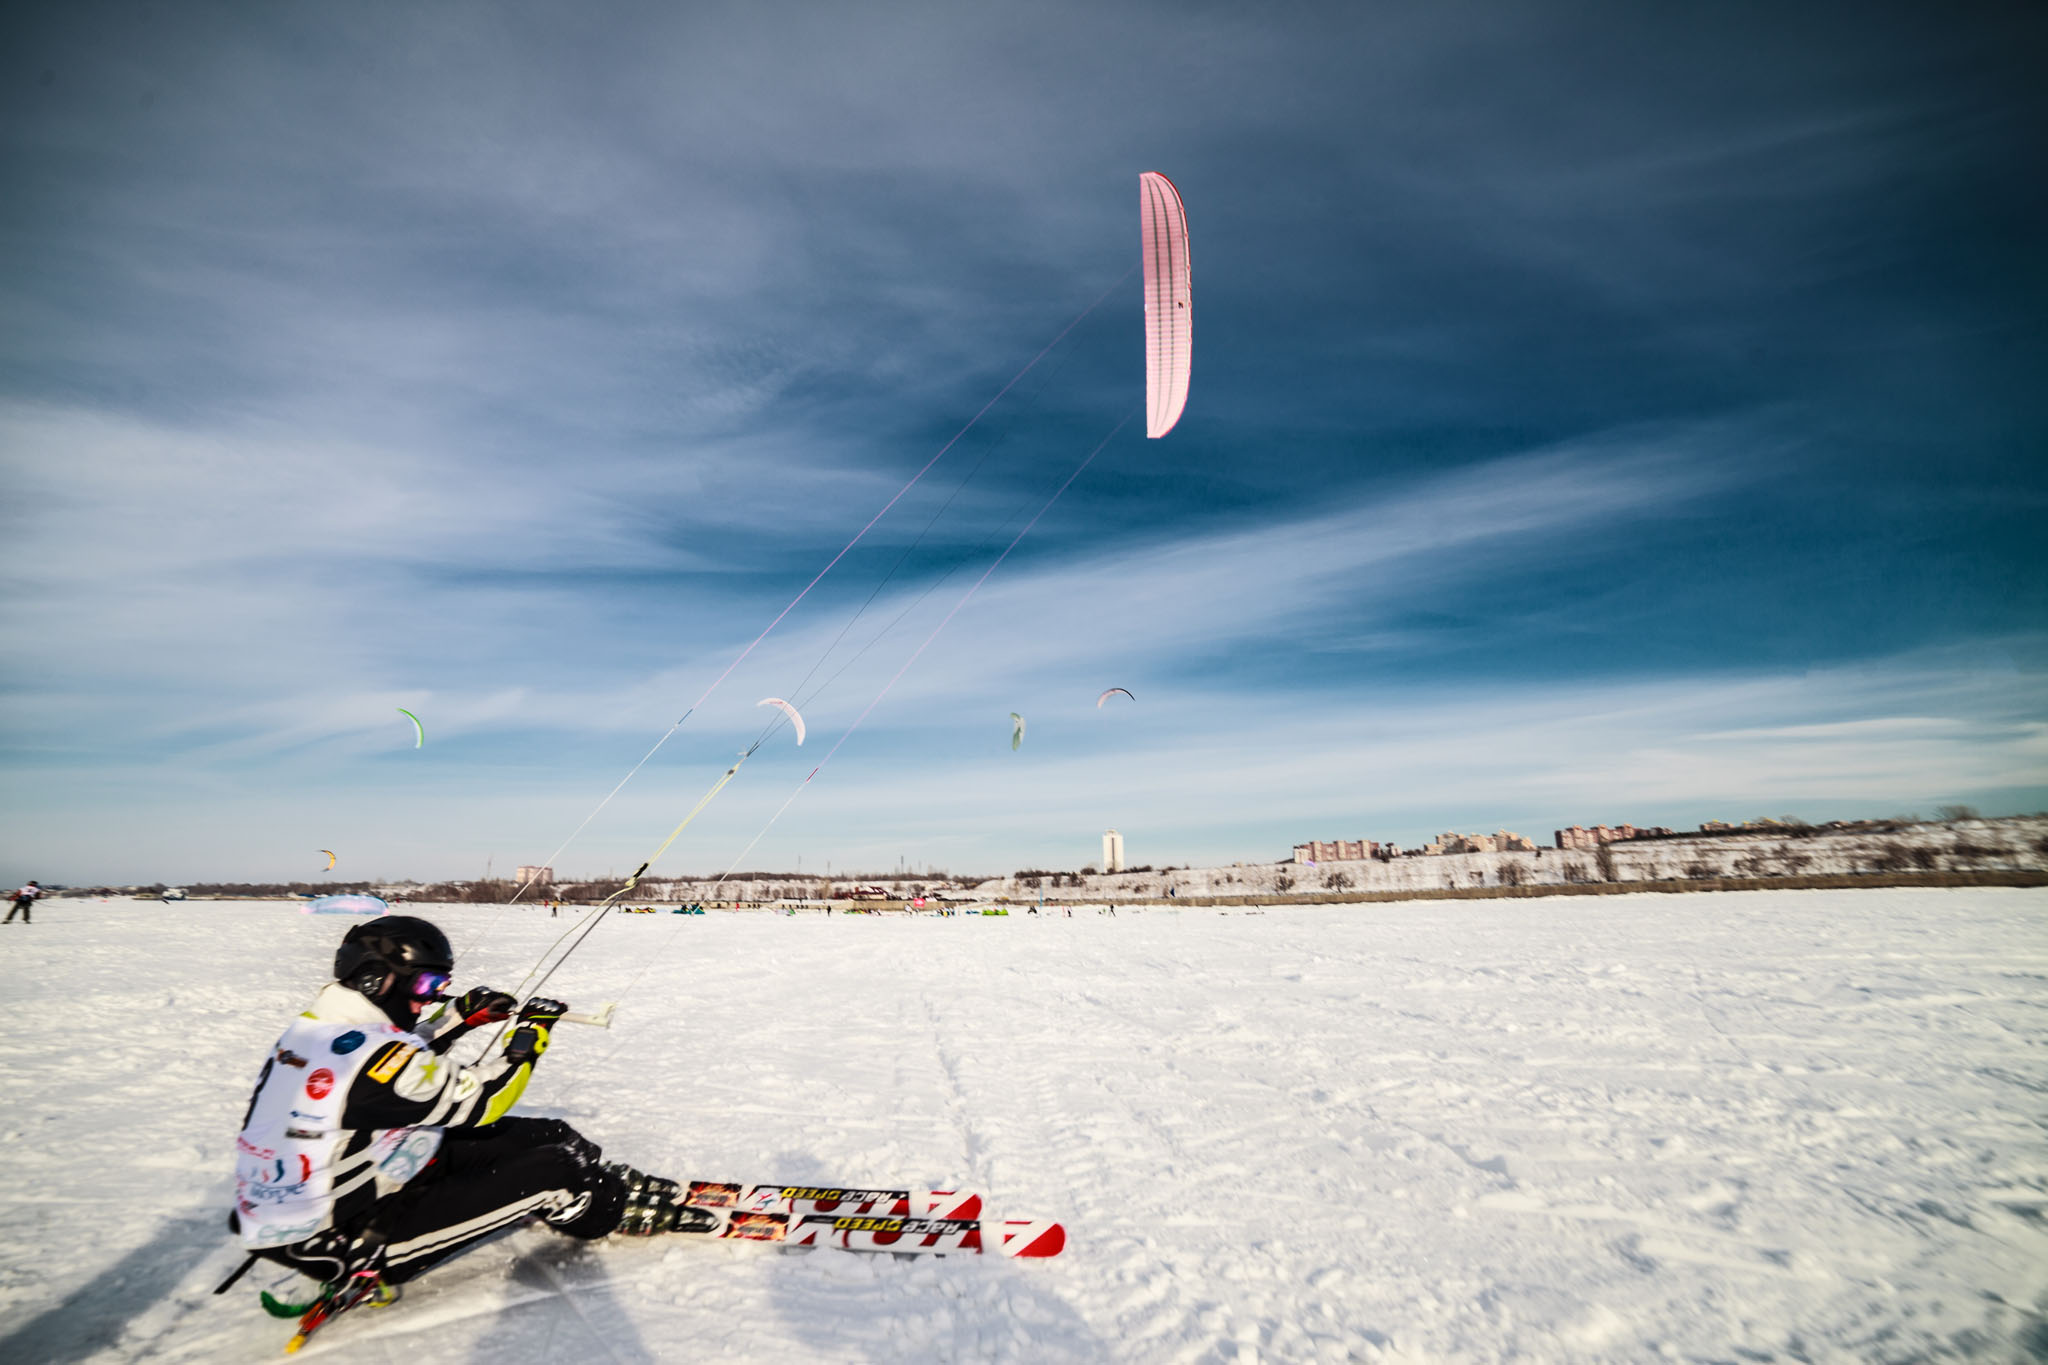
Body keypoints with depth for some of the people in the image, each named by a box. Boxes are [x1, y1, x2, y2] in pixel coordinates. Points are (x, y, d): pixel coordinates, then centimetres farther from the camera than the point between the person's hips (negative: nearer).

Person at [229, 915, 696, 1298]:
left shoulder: (315, 1028, 0)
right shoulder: (373, 1055, -30)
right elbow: (475, 1102, -19)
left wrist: (459, 1016, 10)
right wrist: (528, 1037, -9)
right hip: (346, 1243, -9)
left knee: (541, 1135, 6)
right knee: (550, 1172, -12)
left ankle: (625, 1184, 18)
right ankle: (636, 1208, 13)